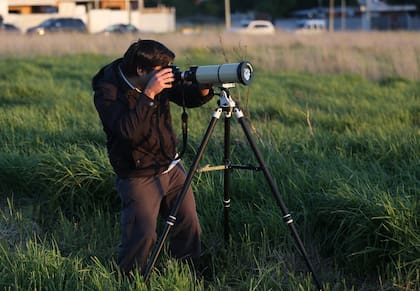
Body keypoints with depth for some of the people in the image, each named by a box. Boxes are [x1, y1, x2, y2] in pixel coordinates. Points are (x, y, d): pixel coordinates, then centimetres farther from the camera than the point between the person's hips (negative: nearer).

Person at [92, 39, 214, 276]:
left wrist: (203, 89, -17)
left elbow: (189, 98, 6)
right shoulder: (107, 91, -20)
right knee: (142, 236, -12)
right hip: (140, 177, -6)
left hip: (172, 168, 6)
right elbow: (128, 130, -33)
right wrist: (149, 94, -36)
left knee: (190, 226, 7)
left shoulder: (158, 79, -2)